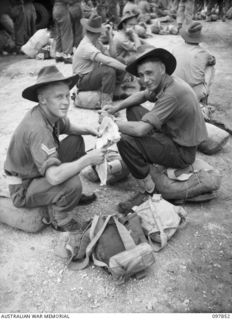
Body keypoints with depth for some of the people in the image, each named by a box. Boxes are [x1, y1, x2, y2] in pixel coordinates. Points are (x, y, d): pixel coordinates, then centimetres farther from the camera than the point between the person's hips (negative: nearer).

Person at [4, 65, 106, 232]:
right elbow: (54, 177, -42)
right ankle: (60, 218, -1)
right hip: (23, 189, -9)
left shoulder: (52, 112, -9)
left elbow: (69, 127, 14)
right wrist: (88, 159, -32)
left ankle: (71, 194, 13)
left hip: (39, 173, 9)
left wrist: (88, 129, -7)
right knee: (72, 184, -32)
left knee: (76, 141, 7)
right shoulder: (37, 128, -35)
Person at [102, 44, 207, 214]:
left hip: (182, 152, -9)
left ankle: (148, 190, -8)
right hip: (171, 135, 10)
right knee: (133, 110, 14)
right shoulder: (161, 83, -2)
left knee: (126, 142, -24)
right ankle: (142, 160, 18)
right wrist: (115, 108, 0)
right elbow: (142, 95, 17)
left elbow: (141, 129, -34)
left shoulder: (173, 93, -30)